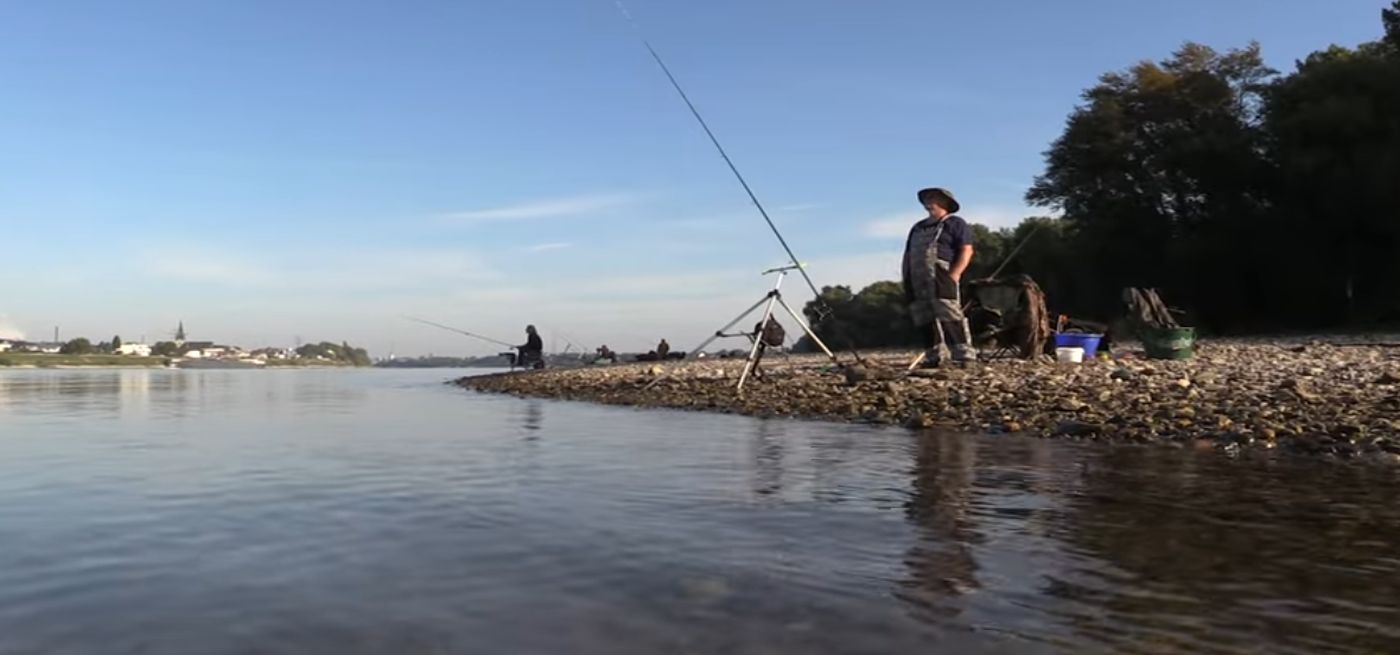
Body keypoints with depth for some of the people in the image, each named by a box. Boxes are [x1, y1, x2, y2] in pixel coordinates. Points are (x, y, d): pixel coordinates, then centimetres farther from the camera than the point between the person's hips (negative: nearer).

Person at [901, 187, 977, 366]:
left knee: (950, 319, -16)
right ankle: (932, 358, 8)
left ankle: (964, 357, -16)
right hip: (917, 282, 7)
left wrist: (953, 275, -16)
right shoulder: (918, 228, 28)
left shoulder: (955, 224, 7)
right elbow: (907, 255, 28)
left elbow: (966, 251, -5)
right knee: (925, 321, 4)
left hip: (941, 279, -7)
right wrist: (905, 279, 14)